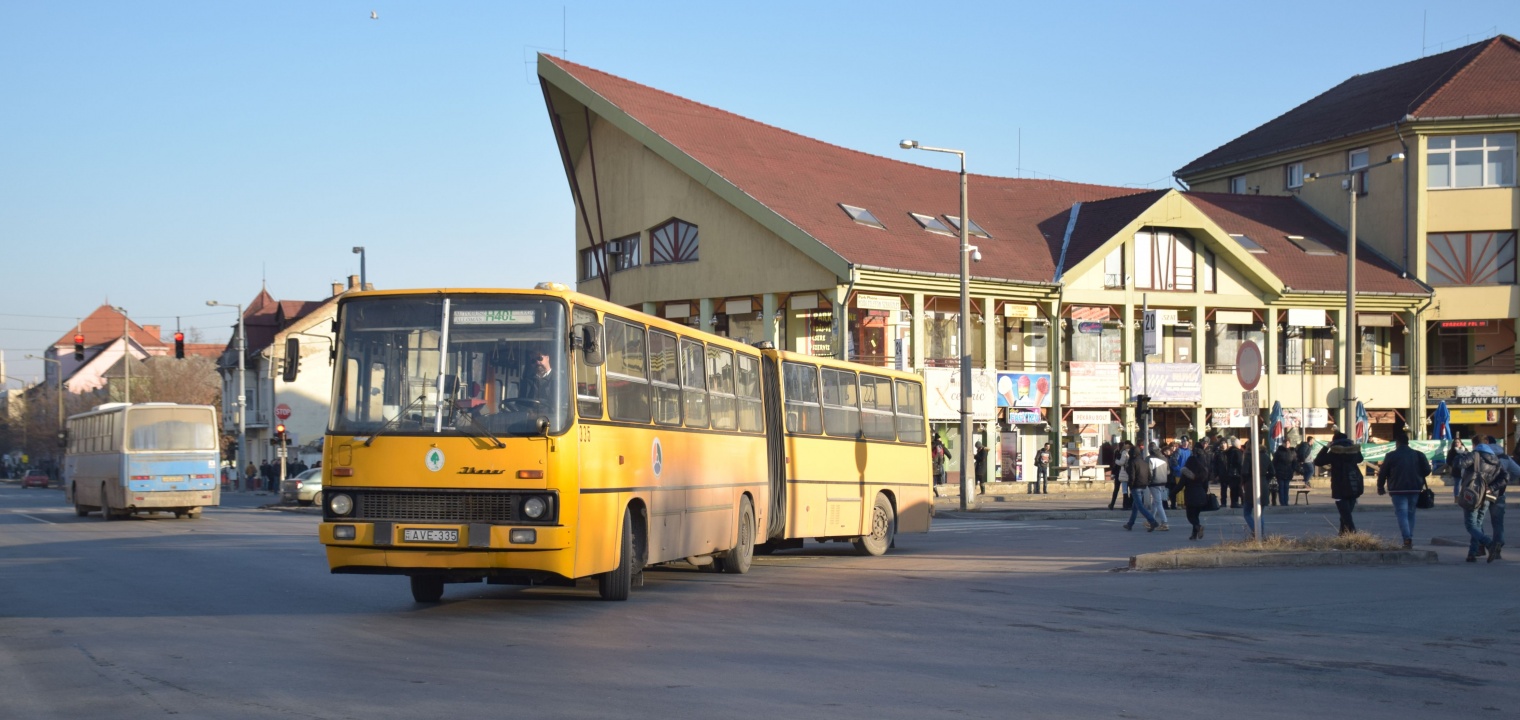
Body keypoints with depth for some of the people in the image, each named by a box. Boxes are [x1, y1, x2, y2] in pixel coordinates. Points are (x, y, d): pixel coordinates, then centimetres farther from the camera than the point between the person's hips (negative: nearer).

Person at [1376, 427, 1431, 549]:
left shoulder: (1391, 456, -5)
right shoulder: (1418, 455, 5)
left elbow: (1382, 473, -1)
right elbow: (1427, 470, 6)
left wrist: (1380, 487, 13)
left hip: (1398, 489, -4)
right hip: (1414, 489, 4)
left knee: (1401, 513, -7)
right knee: (1411, 513, 16)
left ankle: (1407, 538, -25)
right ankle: (1410, 539, 15)